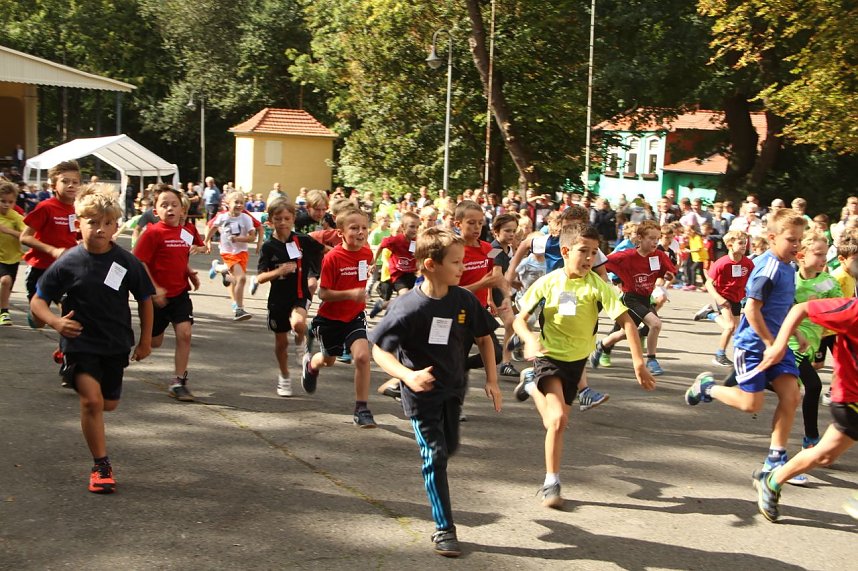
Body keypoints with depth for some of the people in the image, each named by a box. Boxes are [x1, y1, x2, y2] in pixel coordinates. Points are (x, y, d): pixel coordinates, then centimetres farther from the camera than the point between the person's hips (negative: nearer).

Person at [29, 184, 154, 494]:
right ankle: (101, 465, -3)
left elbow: (145, 299, 6)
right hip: (80, 343, -3)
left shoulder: (127, 263, -8)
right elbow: (37, 301, -6)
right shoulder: (67, 264, -12)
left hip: (116, 344, 3)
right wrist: (55, 321, -26)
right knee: (91, 400, -17)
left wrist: (145, 340, 9)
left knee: (109, 403, 15)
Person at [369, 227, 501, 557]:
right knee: (435, 456, -3)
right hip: (421, 392, -5)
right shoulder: (408, 307, -24)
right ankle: (444, 530, 7)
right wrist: (408, 375, -36)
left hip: (453, 388, 5)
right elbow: (379, 349, -20)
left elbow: (483, 337, 5)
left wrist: (491, 380, -1)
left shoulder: (464, 301, -10)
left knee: (449, 447, 19)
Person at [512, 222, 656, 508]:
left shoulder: (596, 285, -15)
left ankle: (531, 384, 43)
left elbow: (626, 321, -19)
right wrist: (530, 340, -28)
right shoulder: (548, 282, -12)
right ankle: (551, 483, -3)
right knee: (558, 419, -20)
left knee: (557, 421, 14)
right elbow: (520, 319, -6)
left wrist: (639, 362, -28)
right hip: (548, 356, -2)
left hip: (576, 360, 2)